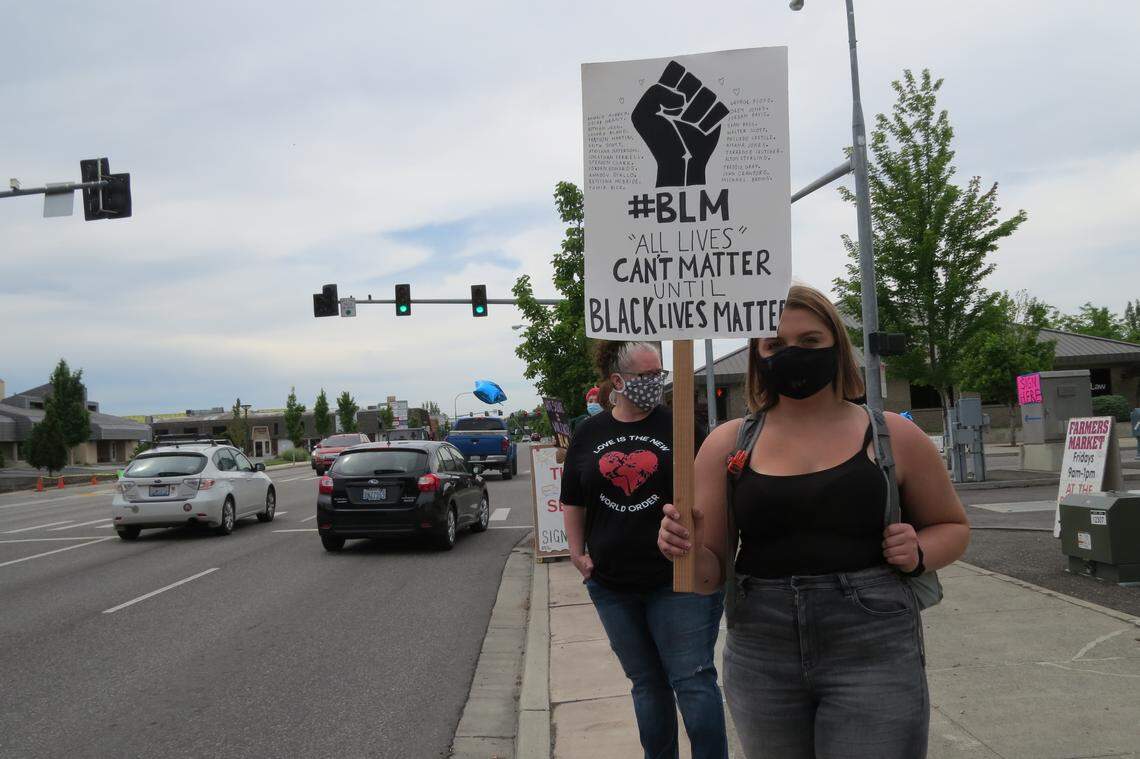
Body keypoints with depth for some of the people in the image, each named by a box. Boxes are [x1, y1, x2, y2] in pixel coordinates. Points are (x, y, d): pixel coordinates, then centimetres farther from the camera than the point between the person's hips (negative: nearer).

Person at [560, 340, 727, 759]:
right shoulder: (588, 434, 7)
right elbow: (572, 502, 16)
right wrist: (578, 554, 8)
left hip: (678, 580, -3)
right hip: (613, 585, 4)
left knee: (693, 681, -5)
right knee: (646, 683, 15)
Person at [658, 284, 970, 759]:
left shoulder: (894, 436, 1)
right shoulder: (728, 444, 3)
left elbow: (952, 527, 15)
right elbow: (710, 573, 4)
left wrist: (919, 554, -6)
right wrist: (687, 550, -18)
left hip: (873, 651, -2)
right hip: (760, 660, 2)